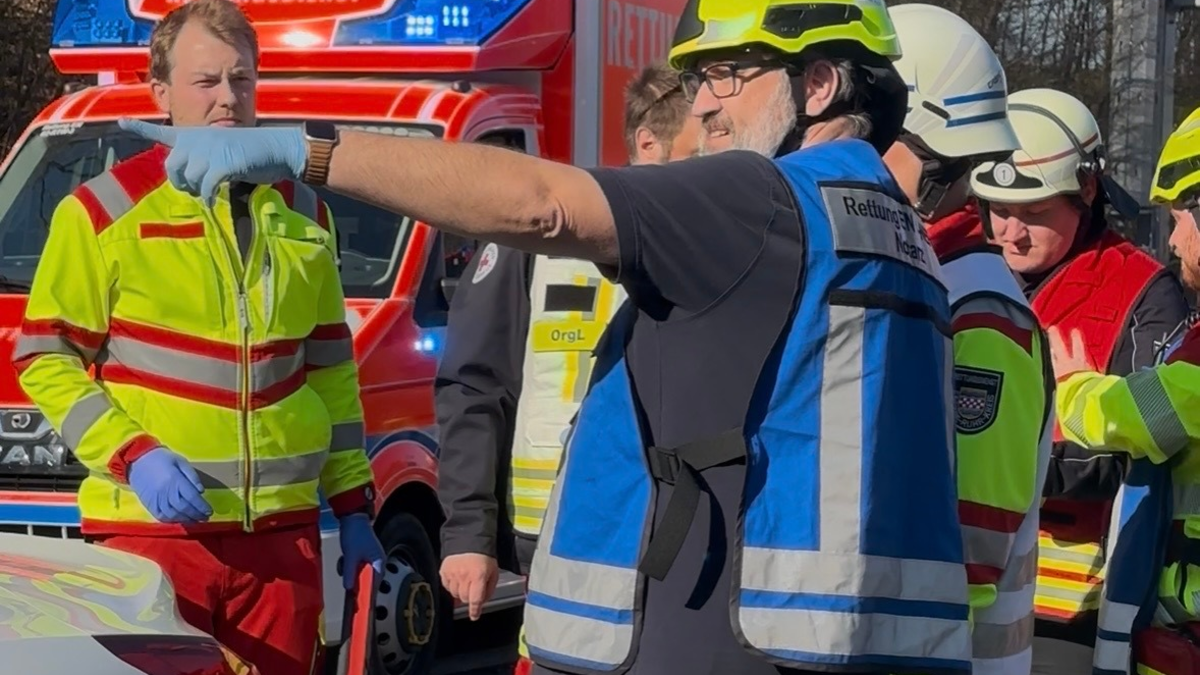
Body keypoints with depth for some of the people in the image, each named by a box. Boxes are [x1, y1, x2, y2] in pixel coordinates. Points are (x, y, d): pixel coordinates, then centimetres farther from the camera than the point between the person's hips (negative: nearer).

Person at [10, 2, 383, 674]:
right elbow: (44, 358, -2)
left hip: (283, 531, 4)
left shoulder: (303, 214, 13)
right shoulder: (105, 212, -2)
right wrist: (131, 454, -15)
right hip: (152, 527, -4)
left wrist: (353, 505, 16)